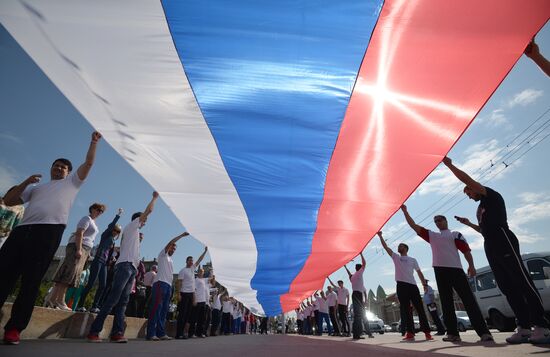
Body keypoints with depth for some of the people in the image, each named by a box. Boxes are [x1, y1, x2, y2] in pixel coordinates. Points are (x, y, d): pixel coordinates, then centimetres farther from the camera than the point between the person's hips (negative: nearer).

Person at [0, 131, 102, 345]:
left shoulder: (71, 182, 23)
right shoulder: (35, 187, 32)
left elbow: (88, 163, 16)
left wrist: (94, 143, 13)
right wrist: (25, 182, 12)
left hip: (49, 231, -4)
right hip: (22, 229, 4)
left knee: (31, 280, -5)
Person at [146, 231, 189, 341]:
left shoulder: (171, 261, 28)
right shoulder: (163, 255, 7)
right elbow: (170, 242, -7)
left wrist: (171, 288, 11)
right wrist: (182, 235, -5)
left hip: (168, 285, 8)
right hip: (160, 283, -8)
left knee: (164, 310, 5)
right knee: (156, 308, -12)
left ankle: (161, 333, 7)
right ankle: (151, 333, -12)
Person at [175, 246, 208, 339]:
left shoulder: (192, 268, 14)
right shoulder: (183, 270, -7)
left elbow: (199, 260, 20)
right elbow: (179, 283, -11)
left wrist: (205, 251, 18)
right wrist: (178, 294, -18)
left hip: (191, 294, 8)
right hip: (184, 293, -8)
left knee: (188, 314, 8)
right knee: (182, 314, -6)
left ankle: (185, 332, 13)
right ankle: (178, 333, -3)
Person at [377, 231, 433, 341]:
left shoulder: (412, 260, 17)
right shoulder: (395, 257, 17)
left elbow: (419, 272, 14)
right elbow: (385, 247, 12)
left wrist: (425, 284, 3)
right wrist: (380, 236, 9)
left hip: (412, 285, 0)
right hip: (401, 285, 1)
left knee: (419, 308, -2)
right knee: (405, 309, -1)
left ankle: (427, 332, 1)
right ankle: (410, 332, 1)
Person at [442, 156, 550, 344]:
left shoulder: (492, 196, 6)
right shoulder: (481, 208, 28)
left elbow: (467, 179, -8)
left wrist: (449, 164, -7)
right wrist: (469, 224, 29)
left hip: (504, 242, -9)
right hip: (491, 247, 9)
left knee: (522, 282, -10)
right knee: (507, 287, 3)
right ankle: (524, 327, 4)